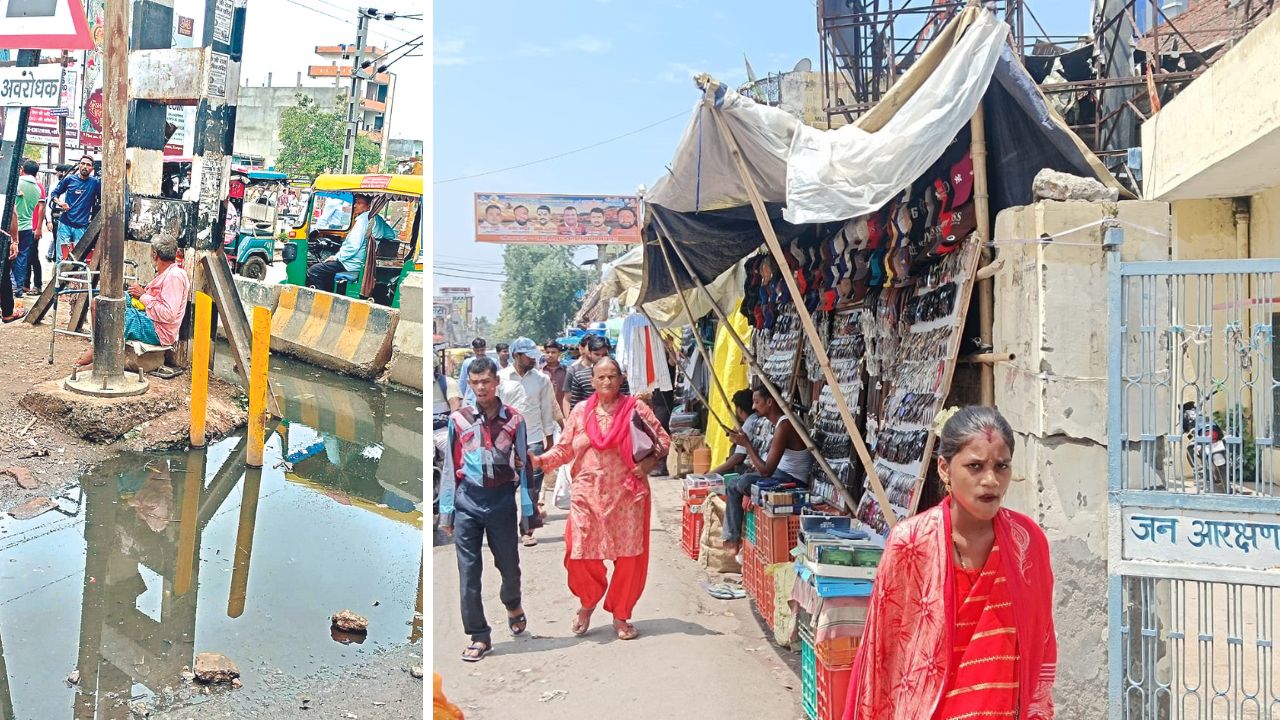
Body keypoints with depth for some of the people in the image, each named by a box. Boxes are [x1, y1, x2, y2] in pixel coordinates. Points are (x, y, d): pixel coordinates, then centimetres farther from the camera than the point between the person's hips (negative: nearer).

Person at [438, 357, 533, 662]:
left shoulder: (514, 420, 1)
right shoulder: (459, 419, 1)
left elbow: (522, 465, 4)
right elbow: (450, 467, 5)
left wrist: (528, 509, 2)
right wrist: (446, 511, 4)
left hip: (502, 498, 0)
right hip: (468, 499, 0)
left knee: (509, 564, 13)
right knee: (469, 571, 0)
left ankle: (513, 605, 45)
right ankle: (479, 637, 12)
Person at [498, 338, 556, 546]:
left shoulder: (542, 379, 2)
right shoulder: (500, 378, 0)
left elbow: (547, 410, 8)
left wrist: (549, 437, 9)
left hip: (534, 440, 0)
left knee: (532, 486, -1)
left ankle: (527, 529, 8)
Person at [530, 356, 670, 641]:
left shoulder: (637, 409, 0)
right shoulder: (580, 411, 6)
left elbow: (663, 440, 3)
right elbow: (563, 449, 8)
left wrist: (650, 461, -15)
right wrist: (539, 460, -9)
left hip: (627, 495, -1)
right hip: (588, 495, 1)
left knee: (629, 557, 3)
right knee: (580, 555, -3)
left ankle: (620, 616, 23)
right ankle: (588, 602, 29)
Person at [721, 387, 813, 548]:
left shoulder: (784, 426, -23)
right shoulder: (779, 422, 8)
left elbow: (767, 470, -25)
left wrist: (746, 444, -18)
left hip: (792, 481, -10)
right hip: (781, 474, 10)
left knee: (745, 482, -27)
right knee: (732, 487, 8)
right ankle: (732, 538, 5)